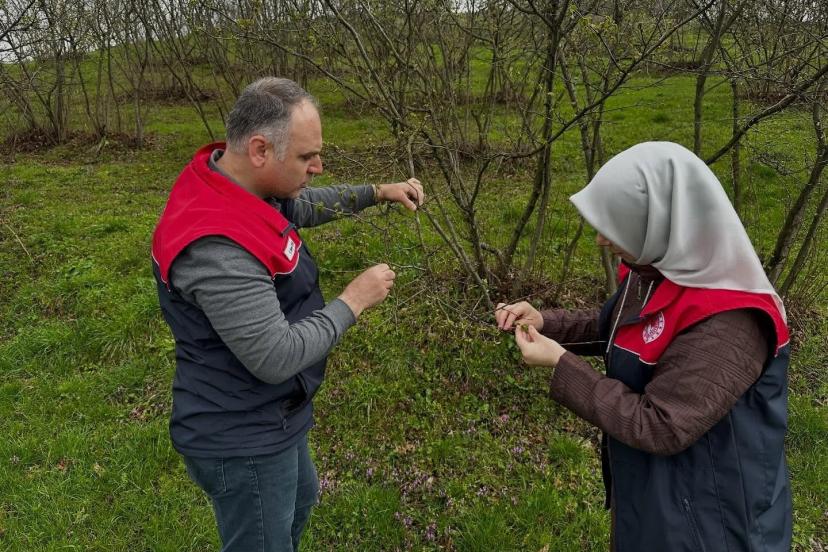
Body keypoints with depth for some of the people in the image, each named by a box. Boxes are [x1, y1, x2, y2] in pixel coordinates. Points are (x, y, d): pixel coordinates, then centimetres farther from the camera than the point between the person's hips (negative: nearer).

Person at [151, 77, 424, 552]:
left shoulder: (240, 183, -5)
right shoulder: (216, 247, -35)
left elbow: (303, 206, 15)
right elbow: (277, 358, -32)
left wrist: (378, 193, 6)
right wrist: (353, 301, -21)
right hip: (243, 440, -9)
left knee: (299, 500, 33)